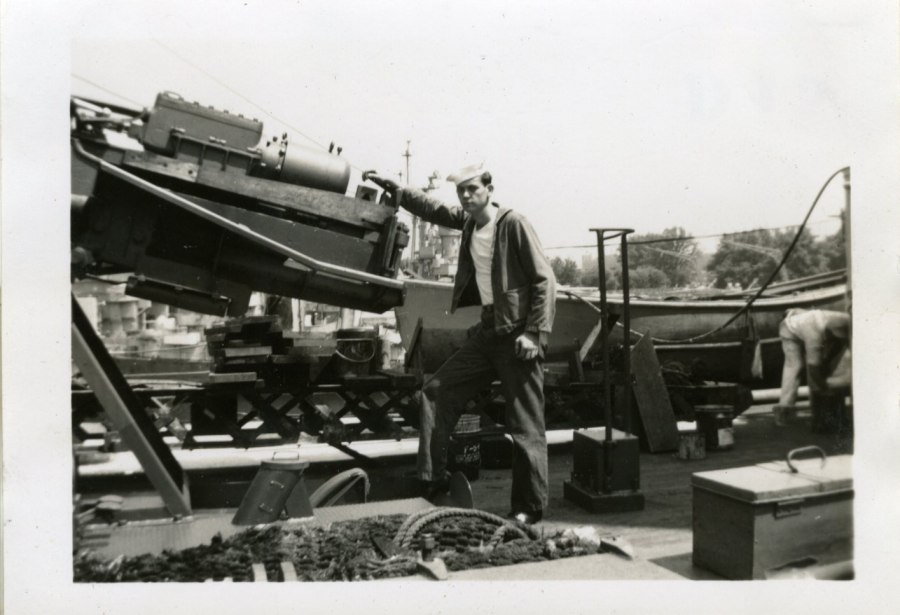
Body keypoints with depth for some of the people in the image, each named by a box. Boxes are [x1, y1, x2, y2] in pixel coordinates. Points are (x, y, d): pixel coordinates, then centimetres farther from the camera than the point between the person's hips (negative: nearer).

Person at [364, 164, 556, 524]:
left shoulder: (513, 224, -12)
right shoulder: (468, 221, 9)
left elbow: (544, 280, -13)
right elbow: (433, 210, 25)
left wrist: (535, 333, -17)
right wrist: (392, 188, 20)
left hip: (518, 336, -8)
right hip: (488, 332, 8)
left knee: (525, 427, -2)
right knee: (436, 391, 8)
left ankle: (529, 509, 12)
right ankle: (433, 480, 17)